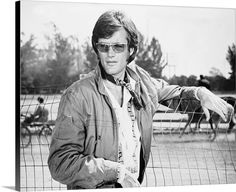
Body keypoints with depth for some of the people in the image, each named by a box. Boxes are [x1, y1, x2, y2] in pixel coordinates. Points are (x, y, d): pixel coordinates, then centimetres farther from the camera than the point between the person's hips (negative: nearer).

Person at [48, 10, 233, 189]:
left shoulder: (139, 78, 3)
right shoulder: (77, 96, -15)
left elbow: (166, 92, 26)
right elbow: (60, 163, -17)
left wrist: (200, 93, 9)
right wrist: (115, 170, -21)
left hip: (134, 184, 5)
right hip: (93, 188, -5)